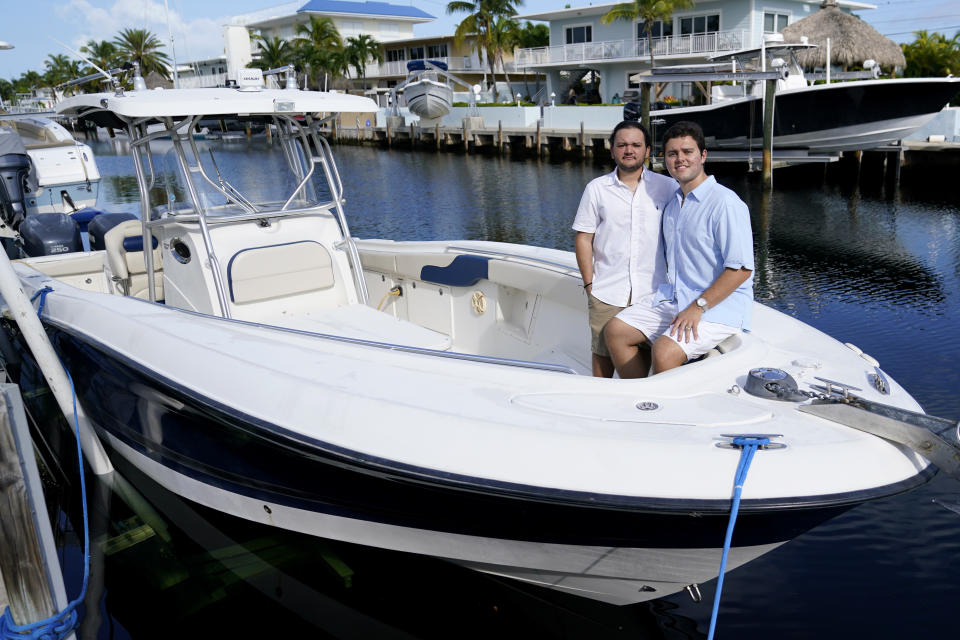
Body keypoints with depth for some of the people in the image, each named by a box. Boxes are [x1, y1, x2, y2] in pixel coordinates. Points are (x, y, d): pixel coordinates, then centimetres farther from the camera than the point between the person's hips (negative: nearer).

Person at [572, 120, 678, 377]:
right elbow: (583, 238, 4)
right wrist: (589, 284, -2)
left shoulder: (667, 187, 4)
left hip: (652, 292, 0)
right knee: (602, 354, 7)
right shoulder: (596, 189, 4)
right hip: (607, 293, 0)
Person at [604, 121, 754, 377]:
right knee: (616, 330, -4)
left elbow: (741, 269, -19)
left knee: (665, 350, -29)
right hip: (671, 299, 8)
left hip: (719, 307, -8)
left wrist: (698, 307, -21)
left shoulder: (725, 203, -14)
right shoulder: (672, 202, 13)